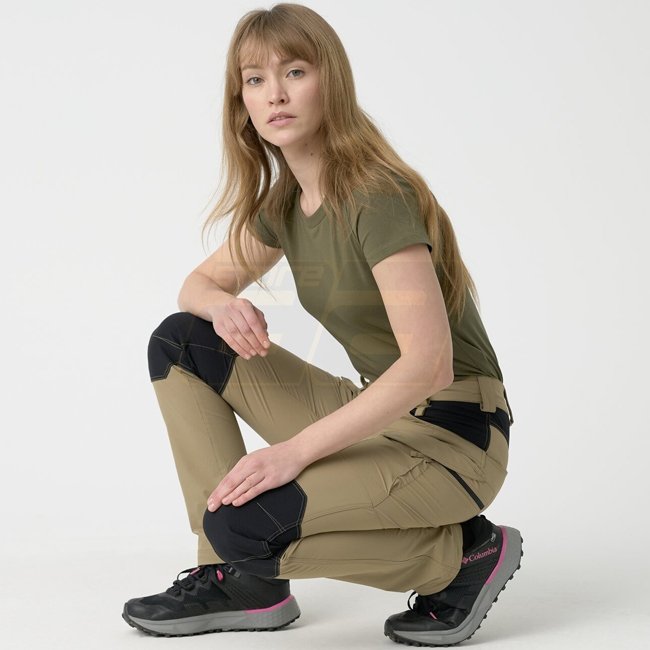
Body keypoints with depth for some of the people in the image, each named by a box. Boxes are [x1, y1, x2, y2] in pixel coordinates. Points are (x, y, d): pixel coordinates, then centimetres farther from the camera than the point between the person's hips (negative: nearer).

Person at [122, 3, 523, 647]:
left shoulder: (378, 197, -20)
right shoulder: (283, 201, 5)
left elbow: (428, 363, -28)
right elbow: (200, 281, 16)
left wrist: (295, 449, -29)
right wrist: (223, 305, -10)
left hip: (452, 434, -8)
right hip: (375, 413, 8)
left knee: (244, 525, -26)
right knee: (178, 342, 1)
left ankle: (462, 552, -4)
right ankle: (240, 579, 1)